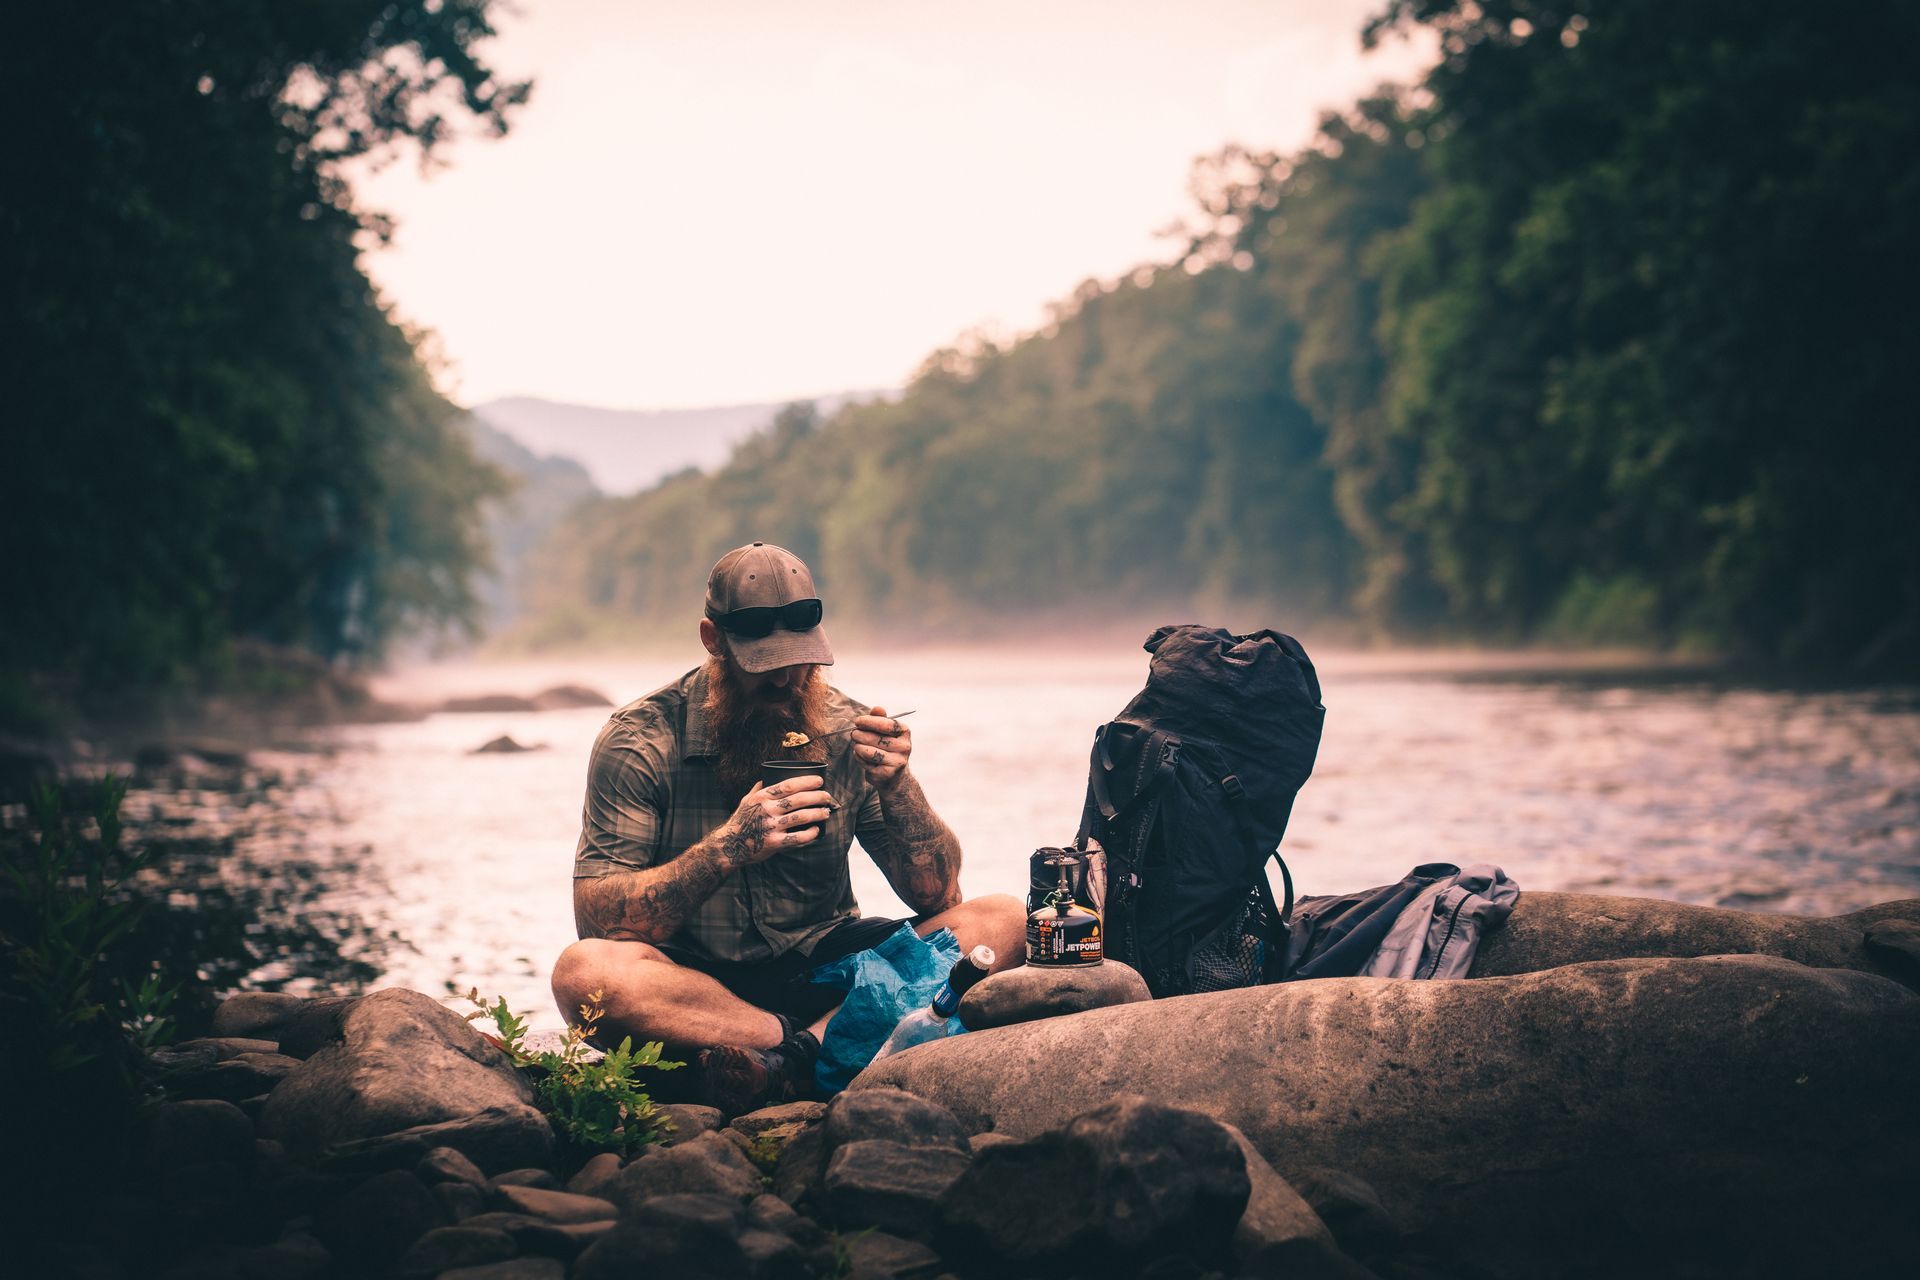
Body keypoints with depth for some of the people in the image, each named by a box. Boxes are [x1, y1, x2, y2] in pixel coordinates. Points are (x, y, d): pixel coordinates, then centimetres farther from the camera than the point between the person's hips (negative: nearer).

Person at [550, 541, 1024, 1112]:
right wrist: (729, 847, -27)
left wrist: (897, 786, -18)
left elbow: (937, 897, 0)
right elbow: (597, 920, -15)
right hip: (696, 982, -3)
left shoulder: (847, 730, 0)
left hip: (827, 969, 3)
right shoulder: (641, 741, -7)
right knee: (583, 972, -34)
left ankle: (792, 1059, -35)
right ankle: (829, 1043, -28)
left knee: (1003, 921, -19)